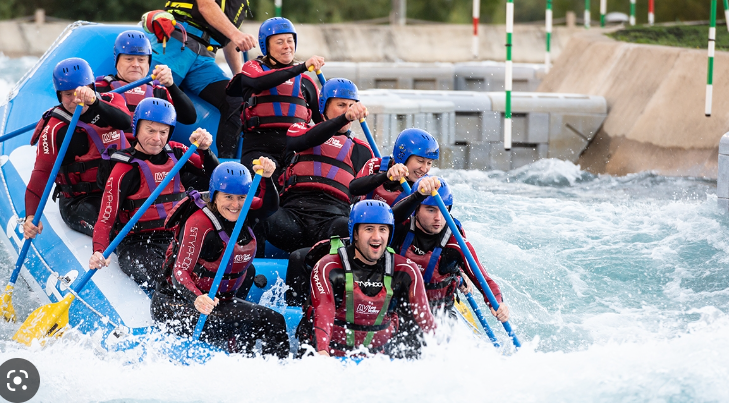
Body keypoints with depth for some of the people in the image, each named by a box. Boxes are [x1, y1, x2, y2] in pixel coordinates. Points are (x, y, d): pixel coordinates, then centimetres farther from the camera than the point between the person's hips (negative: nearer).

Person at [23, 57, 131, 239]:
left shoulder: (110, 101, 1)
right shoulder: (56, 130, -7)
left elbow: (125, 122, -23)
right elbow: (42, 173, -13)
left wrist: (94, 102, -43)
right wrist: (31, 216, -29)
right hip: (80, 202, -4)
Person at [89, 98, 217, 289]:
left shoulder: (176, 154, 9)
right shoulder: (124, 170, -6)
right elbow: (106, 218, -10)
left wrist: (205, 151, -11)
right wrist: (99, 252, -28)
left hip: (176, 237, 5)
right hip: (137, 245, -5)